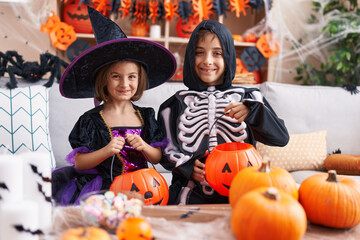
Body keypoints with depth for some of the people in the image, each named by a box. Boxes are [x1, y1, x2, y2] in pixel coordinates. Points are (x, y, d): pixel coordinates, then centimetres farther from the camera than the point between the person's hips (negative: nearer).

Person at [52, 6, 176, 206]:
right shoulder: (92, 120, -2)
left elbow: (157, 159, 10)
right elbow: (78, 162, -3)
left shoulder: (146, 117, 7)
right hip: (101, 189, -3)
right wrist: (106, 151, -18)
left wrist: (143, 147, -10)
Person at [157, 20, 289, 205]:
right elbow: (166, 150, 12)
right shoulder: (177, 104, 13)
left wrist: (251, 111, -18)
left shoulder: (248, 98, 10)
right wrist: (187, 166, -8)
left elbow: (282, 138, -1)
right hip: (192, 195, 0)